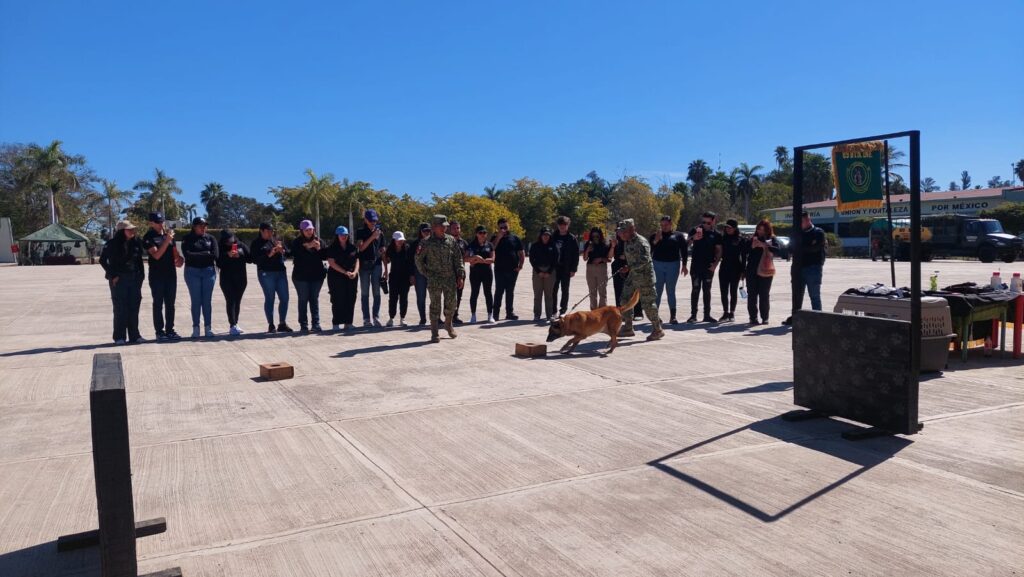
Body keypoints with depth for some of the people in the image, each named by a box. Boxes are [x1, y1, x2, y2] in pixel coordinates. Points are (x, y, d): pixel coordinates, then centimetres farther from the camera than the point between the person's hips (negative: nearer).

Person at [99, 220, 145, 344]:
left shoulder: (136, 242, 4)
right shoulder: (113, 244, -6)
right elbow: (102, 260, -1)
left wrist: (141, 275, 5)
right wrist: (112, 275, -7)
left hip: (134, 278, 4)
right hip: (119, 279, -4)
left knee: (134, 307, 6)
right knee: (120, 308, -1)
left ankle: (134, 335, 14)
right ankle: (119, 337, 6)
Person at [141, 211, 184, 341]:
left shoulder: (168, 233, 10)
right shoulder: (148, 237, -7)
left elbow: (174, 251, 19)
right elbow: (156, 255, -18)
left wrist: (179, 259, -2)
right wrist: (167, 240, -24)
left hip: (171, 273, 5)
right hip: (157, 275, -5)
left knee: (170, 304, 9)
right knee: (158, 304, 0)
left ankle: (170, 330, 16)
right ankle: (159, 331, 5)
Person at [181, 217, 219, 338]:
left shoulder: (210, 239, 10)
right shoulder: (187, 239, 3)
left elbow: (215, 255, -3)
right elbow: (187, 254, -12)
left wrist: (196, 255, -5)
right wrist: (205, 254, -7)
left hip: (209, 271, 2)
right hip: (192, 272, -2)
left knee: (207, 301, 2)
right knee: (196, 301, -1)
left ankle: (208, 327, 6)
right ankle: (195, 328, 4)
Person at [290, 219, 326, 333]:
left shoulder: (318, 240, 6)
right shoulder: (297, 242, -1)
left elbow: (324, 256, 3)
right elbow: (295, 256, -14)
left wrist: (319, 248, -14)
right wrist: (306, 247, -21)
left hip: (317, 275, 2)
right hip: (301, 276, -2)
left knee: (315, 299, 5)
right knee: (303, 299, 1)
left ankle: (316, 324, 7)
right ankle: (303, 325, 5)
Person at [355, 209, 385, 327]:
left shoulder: (380, 232, 12)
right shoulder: (360, 232, 5)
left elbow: (383, 251, 14)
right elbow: (361, 248, -9)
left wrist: (385, 268, 5)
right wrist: (372, 237, -17)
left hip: (377, 264, 2)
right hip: (364, 264, -2)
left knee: (376, 292, -5)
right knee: (365, 293, 1)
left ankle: (376, 317, -6)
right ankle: (366, 319, 1)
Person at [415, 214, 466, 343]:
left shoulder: (451, 240, 6)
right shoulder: (427, 243, -4)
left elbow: (458, 258, 8)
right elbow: (418, 259, 5)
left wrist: (460, 275, 4)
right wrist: (425, 273, 3)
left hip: (451, 279, 3)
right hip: (434, 280, -3)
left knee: (451, 304, 9)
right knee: (435, 305, -1)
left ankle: (448, 324, 34)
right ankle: (434, 333, 6)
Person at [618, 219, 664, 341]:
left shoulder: (641, 242, -19)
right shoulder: (627, 242, 10)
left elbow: (645, 259, -30)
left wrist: (630, 267, -32)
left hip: (645, 276, -9)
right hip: (633, 276, 9)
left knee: (647, 303, -4)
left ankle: (657, 330, 9)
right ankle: (628, 328, 15)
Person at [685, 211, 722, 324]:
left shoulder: (716, 235, 3)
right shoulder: (695, 231, 0)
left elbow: (719, 251, 5)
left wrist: (715, 264, -8)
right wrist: (693, 238, -28)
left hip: (709, 267, 1)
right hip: (696, 266, -1)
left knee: (707, 290, 9)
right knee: (695, 290, 0)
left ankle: (707, 315, 14)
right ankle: (693, 314, 4)